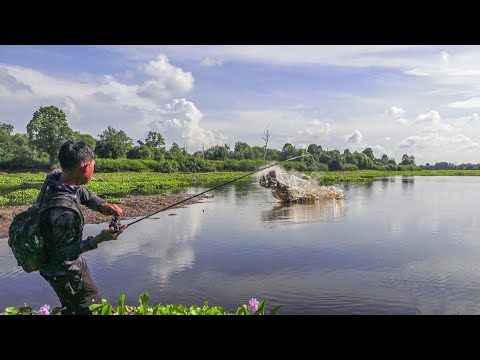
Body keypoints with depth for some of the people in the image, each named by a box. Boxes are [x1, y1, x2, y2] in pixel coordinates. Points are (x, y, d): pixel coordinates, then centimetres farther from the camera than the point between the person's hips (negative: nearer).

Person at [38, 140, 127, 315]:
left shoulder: (55, 176, -14)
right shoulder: (65, 211, -38)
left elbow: (86, 196, 3)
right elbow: (63, 252, -24)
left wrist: (102, 205, -16)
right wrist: (99, 239, -28)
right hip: (65, 272, -8)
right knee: (93, 309, 11)